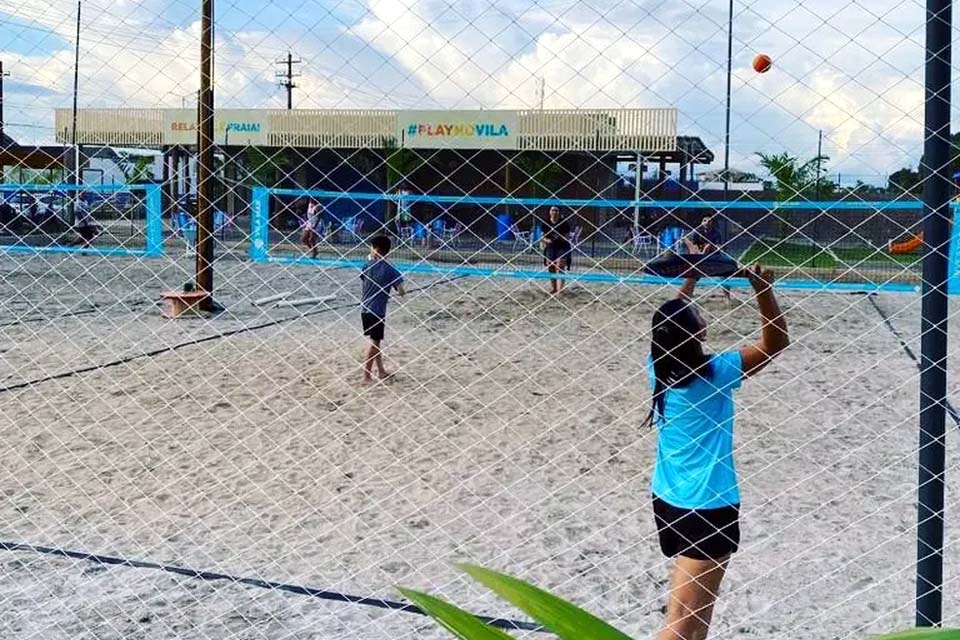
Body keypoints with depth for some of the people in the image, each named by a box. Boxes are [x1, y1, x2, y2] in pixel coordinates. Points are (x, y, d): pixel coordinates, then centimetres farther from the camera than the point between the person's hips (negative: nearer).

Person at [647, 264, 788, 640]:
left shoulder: (658, 366, -4)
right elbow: (776, 342, -11)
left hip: (667, 498, 8)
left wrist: (691, 277, 18)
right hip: (709, 507, -7)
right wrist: (762, 287, -16)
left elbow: (671, 320, 16)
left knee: (700, 603, 27)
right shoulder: (715, 374, -19)